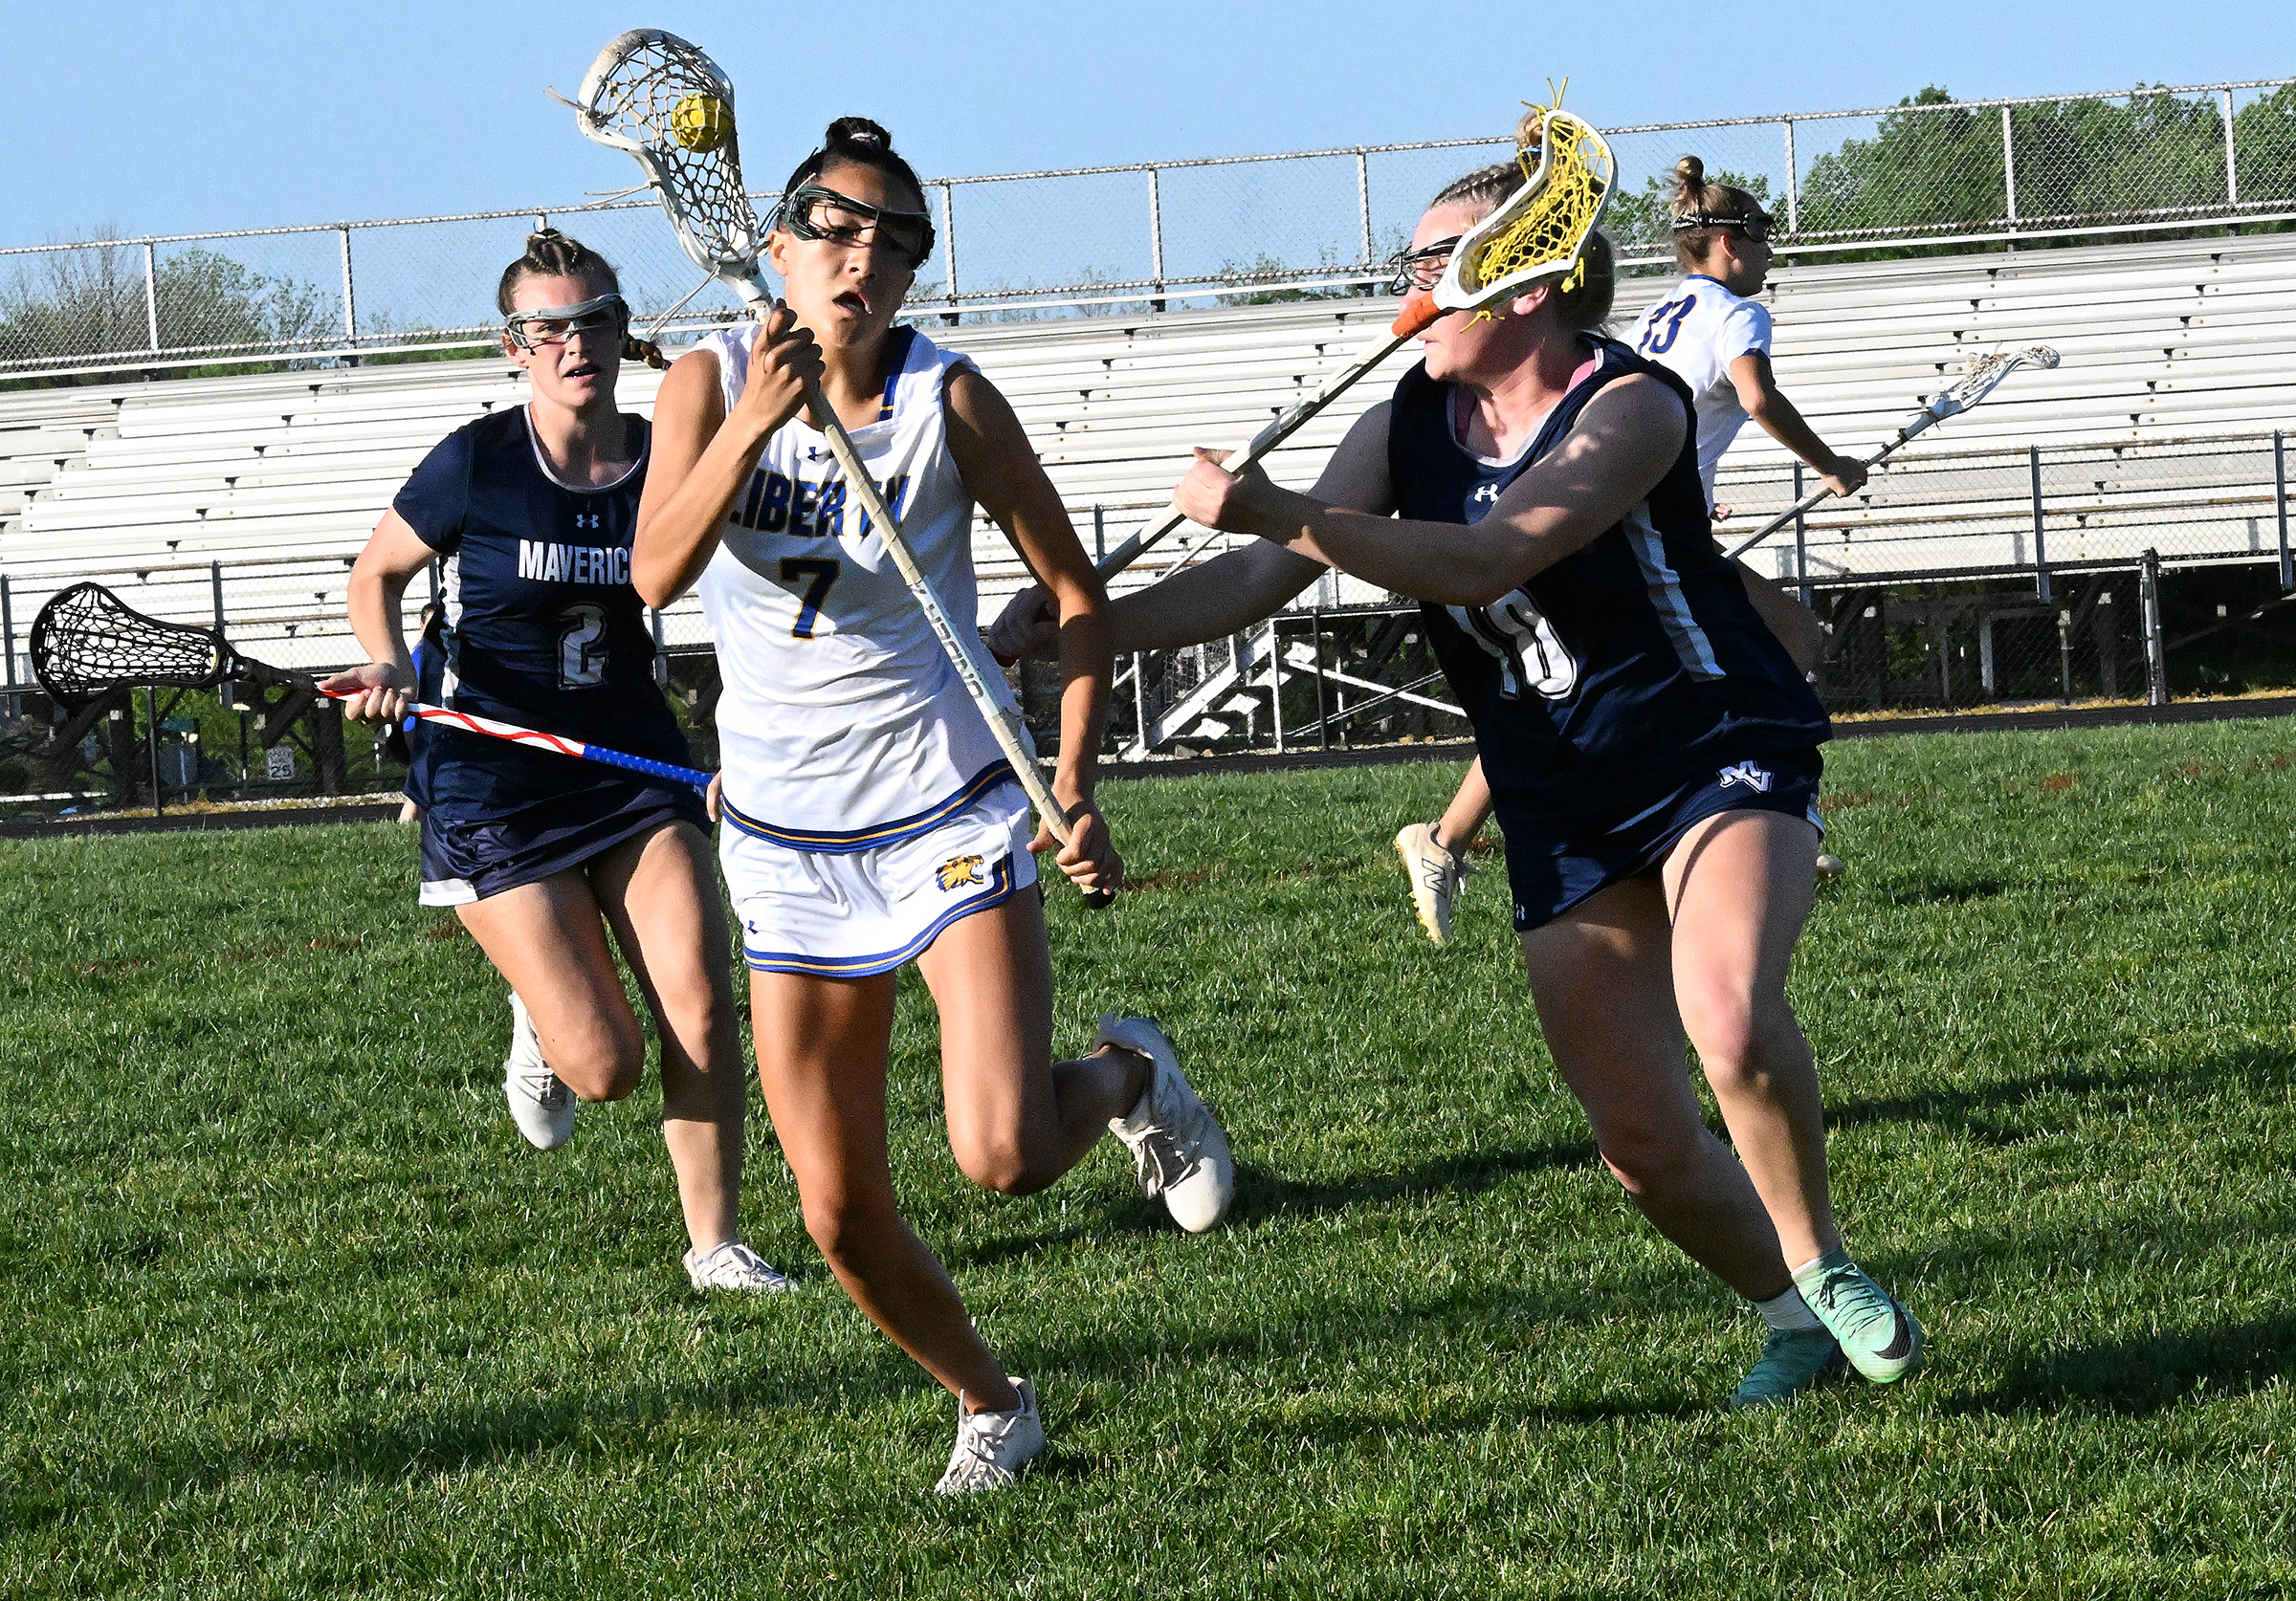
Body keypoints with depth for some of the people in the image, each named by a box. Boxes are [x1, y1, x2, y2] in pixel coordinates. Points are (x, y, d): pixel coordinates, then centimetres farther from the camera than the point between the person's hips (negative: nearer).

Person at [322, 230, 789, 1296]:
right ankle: (541, 1029, 28)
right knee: (605, 1066, -9)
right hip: (494, 789, -3)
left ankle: (715, 1243, 6)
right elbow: (376, 572, 5)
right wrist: (388, 664, -14)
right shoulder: (475, 466, -11)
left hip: (636, 764, 3)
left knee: (702, 1009, -12)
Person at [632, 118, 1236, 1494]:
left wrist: (1076, 789, -12)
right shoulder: (711, 383, -4)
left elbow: (1078, 592, -1)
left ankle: (1125, 1076, 14)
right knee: (843, 1219, 3)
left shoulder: (948, 399, -8)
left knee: (1004, 1155, -21)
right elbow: (658, 574, -19)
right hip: (788, 841, 3)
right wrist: (756, 422, -32)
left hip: (951, 811, -2)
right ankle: (990, 1404, 29)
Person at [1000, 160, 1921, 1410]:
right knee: (1642, 1144, 0)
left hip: (1721, 755, -6)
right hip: (1563, 814, 6)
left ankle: (1823, 1266, -8)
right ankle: (1794, 1324, 25)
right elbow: (1262, 582, 4)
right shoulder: (1410, 425, 2)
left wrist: (1278, 510, -36)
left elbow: (1483, 562, -32)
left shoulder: (1628, 406, -18)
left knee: (1730, 1021, -33)